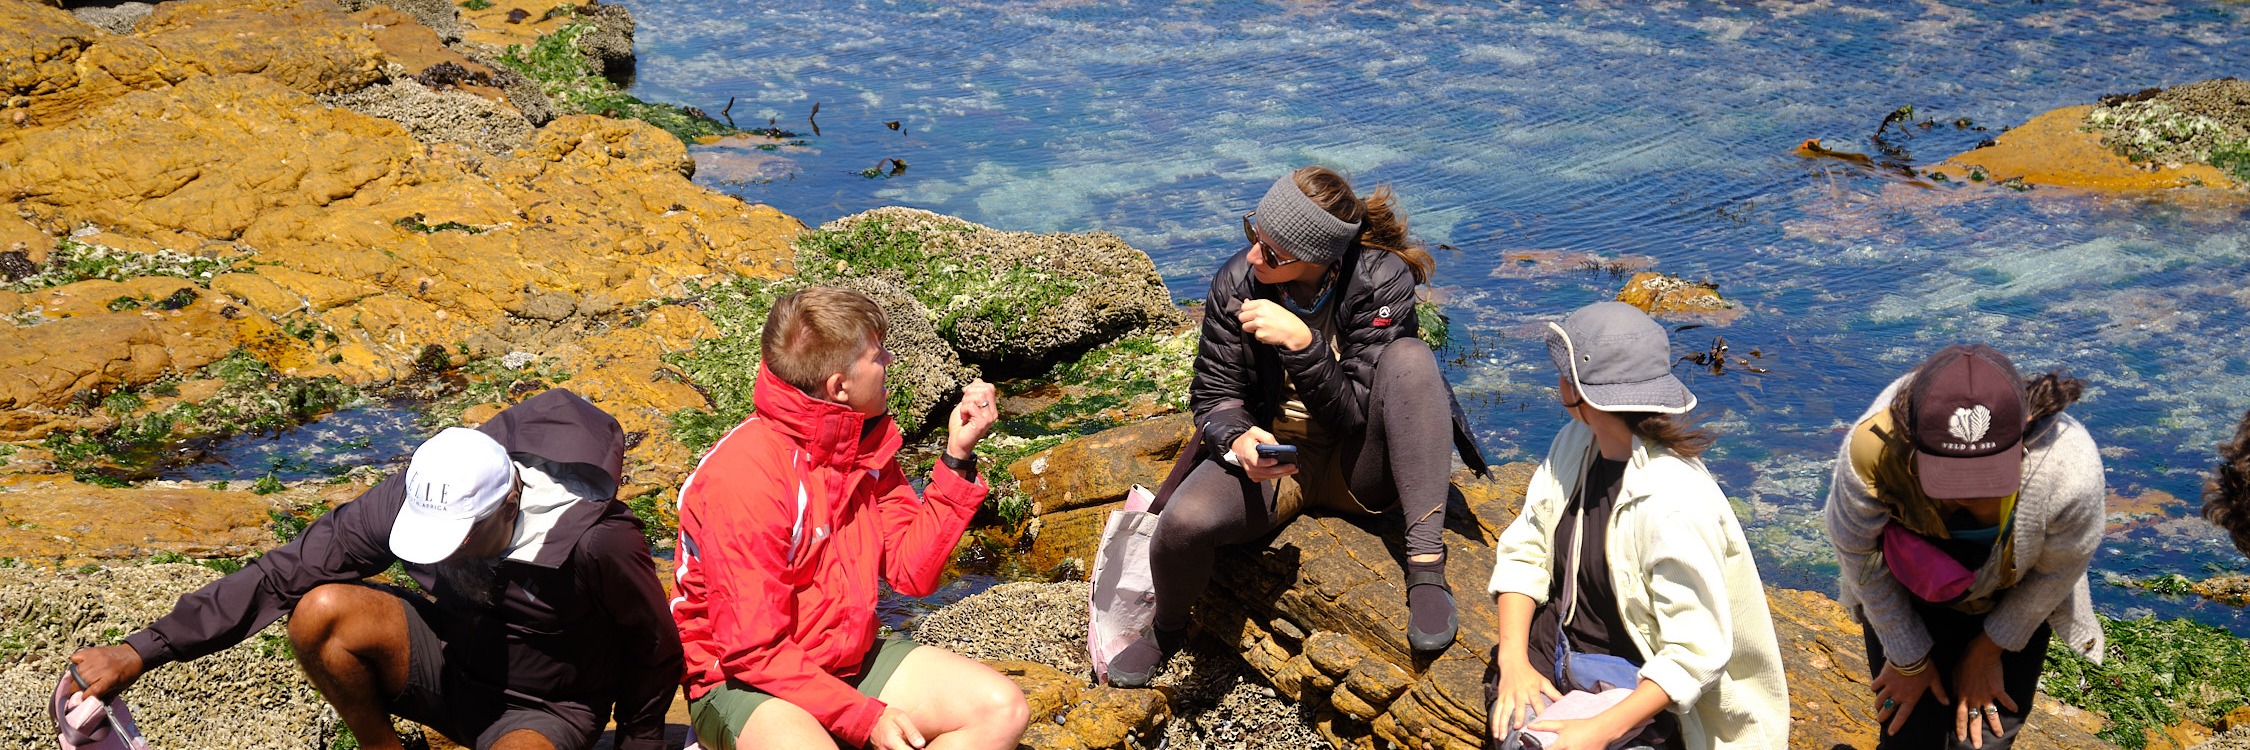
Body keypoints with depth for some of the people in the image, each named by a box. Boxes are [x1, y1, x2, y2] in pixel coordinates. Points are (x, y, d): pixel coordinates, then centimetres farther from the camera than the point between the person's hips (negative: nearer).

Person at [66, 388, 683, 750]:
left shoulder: (596, 542, -31)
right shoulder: (410, 501, -20)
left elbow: (656, 647, -13)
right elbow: (285, 572, -18)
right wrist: (141, 652, -21)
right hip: (451, 664, 5)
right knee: (321, 612, -24)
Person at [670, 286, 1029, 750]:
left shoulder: (866, 442, 1)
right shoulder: (744, 475, -23)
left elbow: (912, 571, 0)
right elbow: (752, 651, -22)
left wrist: (957, 456, -8)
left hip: (848, 660, 8)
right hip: (744, 682, -8)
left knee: (1002, 708, -7)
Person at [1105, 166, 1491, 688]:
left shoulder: (1382, 280, -18)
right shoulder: (1237, 282, -12)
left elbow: (1355, 414, -19)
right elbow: (1214, 394, -4)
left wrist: (1302, 345, -35)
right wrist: (1239, 439, -28)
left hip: (1355, 468, -1)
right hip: (1270, 456, 1)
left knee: (1408, 358, -31)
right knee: (1185, 522, -30)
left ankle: (1426, 568, -33)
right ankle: (1167, 630, 8)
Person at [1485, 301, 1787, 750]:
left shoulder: (1675, 506, -23)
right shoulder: (1575, 443, 0)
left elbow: (1695, 654, -22)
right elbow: (1524, 551, 4)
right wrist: (1513, 659, -11)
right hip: (1548, 657, 6)